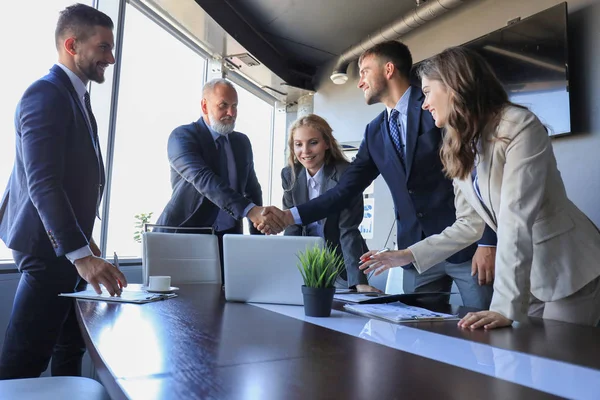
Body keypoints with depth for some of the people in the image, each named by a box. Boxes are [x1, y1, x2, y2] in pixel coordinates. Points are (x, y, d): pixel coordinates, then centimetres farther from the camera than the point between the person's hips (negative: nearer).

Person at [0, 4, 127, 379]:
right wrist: (79, 253, -31)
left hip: (68, 244, 10)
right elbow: (42, 183, -25)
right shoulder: (46, 94, -15)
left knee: (71, 349, 17)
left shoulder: (76, 96, 15)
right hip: (50, 249, -10)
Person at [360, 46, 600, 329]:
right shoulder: (460, 150, 3)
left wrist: (506, 306, -32)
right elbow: (469, 224, 4)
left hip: (569, 271, -6)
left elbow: (517, 219, -29)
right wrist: (409, 254, 0)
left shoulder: (518, 126, -20)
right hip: (527, 276, 6)